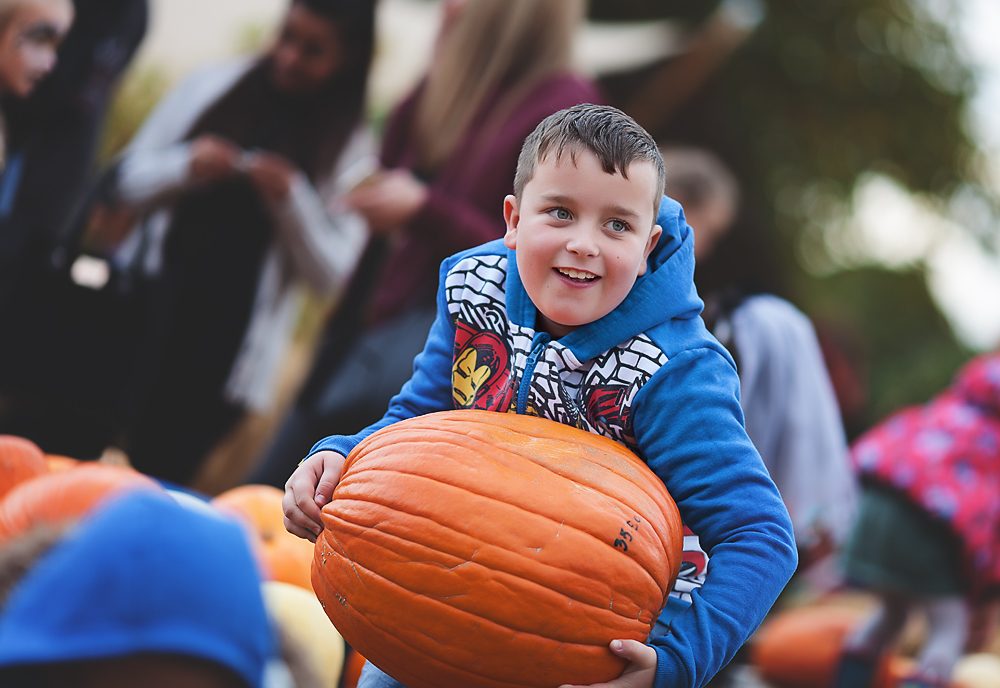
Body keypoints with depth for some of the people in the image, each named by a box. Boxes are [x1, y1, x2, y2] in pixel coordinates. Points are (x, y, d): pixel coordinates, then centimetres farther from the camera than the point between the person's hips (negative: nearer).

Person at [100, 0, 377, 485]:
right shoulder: (214, 86, 6)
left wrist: (291, 198, -20)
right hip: (142, 314, 2)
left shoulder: (351, 151, 0)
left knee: (153, 474, -7)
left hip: (224, 353, -2)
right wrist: (184, 167, -13)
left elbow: (330, 273, -5)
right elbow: (125, 185, 7)